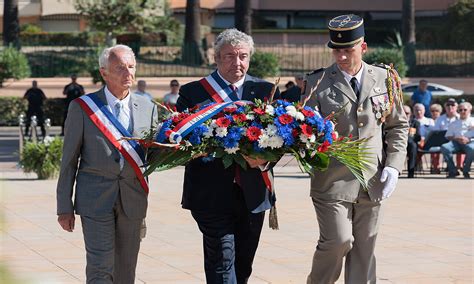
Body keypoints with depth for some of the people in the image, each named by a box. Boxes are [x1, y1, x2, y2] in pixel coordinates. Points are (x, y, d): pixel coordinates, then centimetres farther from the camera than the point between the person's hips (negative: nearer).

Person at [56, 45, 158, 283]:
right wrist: (64, 207, -1)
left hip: (133, 199, 3)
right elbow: (69, 160, 1)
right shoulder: (82, 107, -1)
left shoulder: (147, 108, 8)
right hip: (95, 198, -3)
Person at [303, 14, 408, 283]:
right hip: (332, 181, -3)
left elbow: (398, 126, 13)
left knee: (364, 248, 7)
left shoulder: (384, 79, 7)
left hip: (372, 183, 3)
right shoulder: (317, 82, -2)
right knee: (338, 240, -11)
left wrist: (393, 165, 1)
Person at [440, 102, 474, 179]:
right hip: (456, 142, 3)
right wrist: (456, 138, -6)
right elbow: (448, 136, 15)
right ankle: (453, 171, -22)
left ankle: (466, 171, -20)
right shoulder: (453, 124, 25)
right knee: (444, 147, -31)